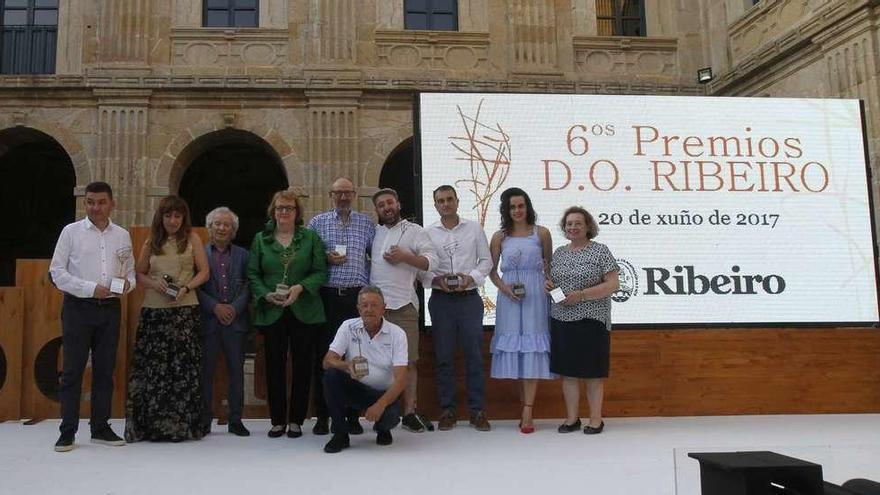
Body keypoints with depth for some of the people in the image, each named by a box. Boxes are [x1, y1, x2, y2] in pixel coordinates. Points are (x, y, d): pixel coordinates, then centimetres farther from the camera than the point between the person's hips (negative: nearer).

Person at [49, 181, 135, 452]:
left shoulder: (122, 235, 10)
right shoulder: (71, 232, 0)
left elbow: (130, 270, 16)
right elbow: (57, 272, -3)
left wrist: (128, 283, -7)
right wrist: (91, 288, -13)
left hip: (110, 308, 3)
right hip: (78, 307, -3)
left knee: (105, 370, 8)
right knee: (72, 370, -1)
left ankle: (100, 428, 19)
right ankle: (67, 432, 8)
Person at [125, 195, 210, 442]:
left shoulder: (192, 238, 7)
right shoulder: (151, 242, 13)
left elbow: (204, 272, 4)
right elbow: (139, 274, 15)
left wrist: (186, 288, -12)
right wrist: (155, 284, -4)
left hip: (185, 310, -2)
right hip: (153, 310, 2)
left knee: (183, 366, -4)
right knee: (152, 366, -1)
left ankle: (181, 425, 5)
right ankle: (153, 425, 9)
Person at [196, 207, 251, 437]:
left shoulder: (242, 255, 10)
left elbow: (248, 286, 4)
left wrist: (235, 308, -9)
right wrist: (215, 307, -11)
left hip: (235, 320, 1)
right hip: (208, 320, -1)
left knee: (236, 370, 4)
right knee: (205, 370, 3)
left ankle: (235, 420, 13)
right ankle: (204, 420, 13)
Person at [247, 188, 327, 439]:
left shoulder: (311, 237, 5)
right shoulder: (261, 239, 9)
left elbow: (320, 272, 0)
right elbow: (253, 274, 6)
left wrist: (301, 288, -15)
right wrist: (266, 295, -10)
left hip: (304, 312, -1)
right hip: (271, 312, 1)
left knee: (302, 365, 3)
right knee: (275, 365, 4)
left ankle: (296, 420, 14)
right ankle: (277, 420, 15)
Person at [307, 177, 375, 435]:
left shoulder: (367, 223, 12)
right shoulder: (317, 222, 10)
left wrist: (370, 286, 2)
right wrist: (325, 258, -9)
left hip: (357, 296, 1)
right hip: (327, 296, 0)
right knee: (324, 355, 1)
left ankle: (353, 415, 10)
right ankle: (322, 416, 10)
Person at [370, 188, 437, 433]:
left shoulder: (414, 231, 7)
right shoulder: (374, 232, 18)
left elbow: (431, 261, -3)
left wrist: (405, 257, -13)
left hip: (403, 304, -3)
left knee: (407, 361, -1)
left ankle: (409, 412, 5)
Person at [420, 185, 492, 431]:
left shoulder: (474, 228, 6)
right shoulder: (428, 233, 6)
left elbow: (486, 260, 5)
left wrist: (471, 277, -11)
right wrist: (436, 280, -13)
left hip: (469, 298, 0)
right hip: (441, 299, 0)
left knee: (474, 355, 0)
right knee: (444, 356, 5)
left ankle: (477, 411, 8)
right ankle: (447, 410, 14)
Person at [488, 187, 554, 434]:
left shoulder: (541, 233, 5)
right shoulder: (500, 237, 7)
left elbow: (549, 263, 13)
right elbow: (491, 269, 10)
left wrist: (547, 283, -3)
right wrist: (503, 287, -6)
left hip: (535, 297, -2)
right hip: (509, 299, 2)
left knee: (531, 349, -6)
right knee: (513, 348, 2)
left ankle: (527, 412, -8)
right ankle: (525, 404, 13)